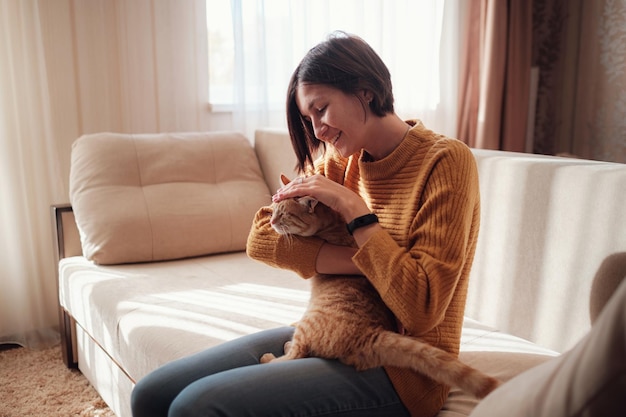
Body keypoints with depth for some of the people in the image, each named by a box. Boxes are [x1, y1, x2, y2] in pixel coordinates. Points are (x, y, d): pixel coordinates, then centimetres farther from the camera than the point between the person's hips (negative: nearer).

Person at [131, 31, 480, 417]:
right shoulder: (340, 161, 5)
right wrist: (362, 262, -19)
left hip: (399, 369, -6)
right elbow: (261, 239, -6)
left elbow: (422, 311, -22)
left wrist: (353, 209, -21)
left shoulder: (445, 161, -14)